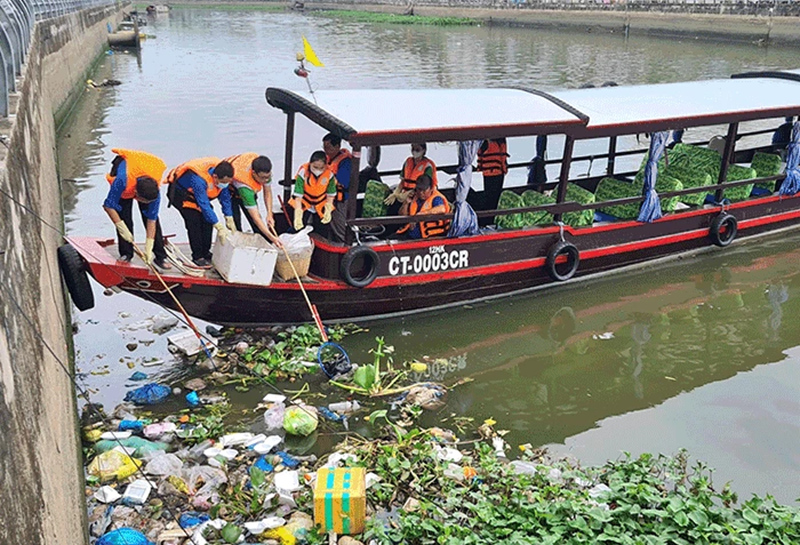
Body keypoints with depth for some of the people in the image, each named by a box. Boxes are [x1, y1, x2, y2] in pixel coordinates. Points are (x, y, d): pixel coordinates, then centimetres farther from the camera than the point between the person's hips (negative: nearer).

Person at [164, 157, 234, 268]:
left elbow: (225, 197, -8)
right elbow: (204, 204, -39)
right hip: (179, 191, -7)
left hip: (197, 192, 7)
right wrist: (219, 227, -37)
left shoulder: (223, 174, -21)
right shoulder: (198, 179, -42)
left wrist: (229, 220, -8)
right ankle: (198, 257, -11)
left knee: (207, 219, -4)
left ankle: (206, 254, 7)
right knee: (194, 221, -19)